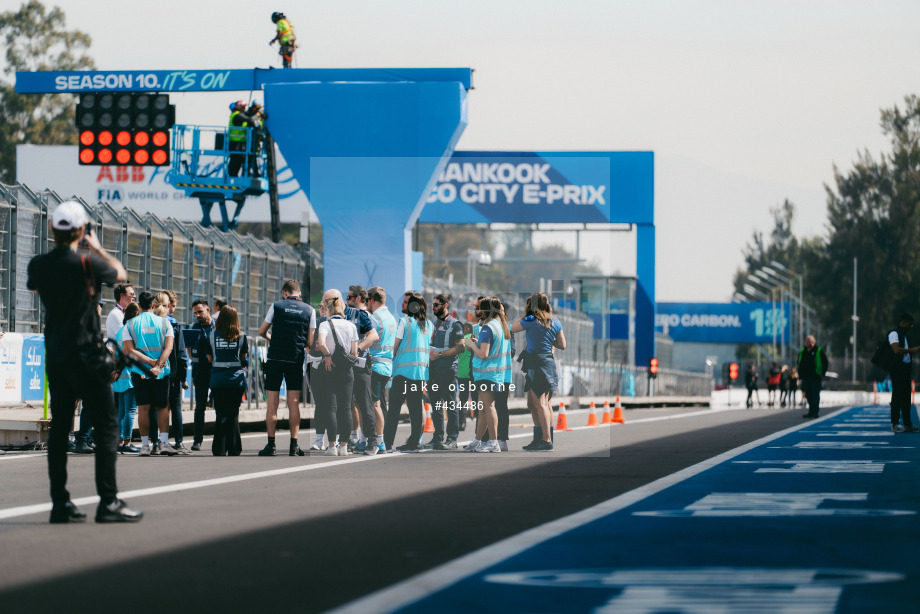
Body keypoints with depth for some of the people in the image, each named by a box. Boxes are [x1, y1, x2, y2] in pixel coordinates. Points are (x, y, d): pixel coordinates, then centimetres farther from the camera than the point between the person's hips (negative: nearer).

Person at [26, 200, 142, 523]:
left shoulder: (38, 264, 1)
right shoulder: (88, 263, -14)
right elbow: (121, 273, 7)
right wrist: (97, 247, 20)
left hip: (54, 356, 5)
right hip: (85, 354, -5)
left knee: (59, 426, 8)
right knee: (106, 424, -2)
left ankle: (60, 502, 6)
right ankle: (108, 501, -8)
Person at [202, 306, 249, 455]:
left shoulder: (212, 335, 0)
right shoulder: (241, 337, -1)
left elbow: (209, 359, 6)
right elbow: (244, 358, 8)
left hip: (217, 380, 0)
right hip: (236, 380, 0)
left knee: (221, 415, 4)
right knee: (233, 415, 5)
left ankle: (219, 450, 1)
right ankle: (233, 449, 6)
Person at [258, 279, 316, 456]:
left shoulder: (277, 306, 0)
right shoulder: (309, 310, 3)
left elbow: (262, 331, 8)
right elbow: (310, 342, 2)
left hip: (275, 358, -1)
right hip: (296, 360, 1)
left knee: (272, 404, 2)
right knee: (294, 404, 4)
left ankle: (271, 445, 0)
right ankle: (294, 445, -1)